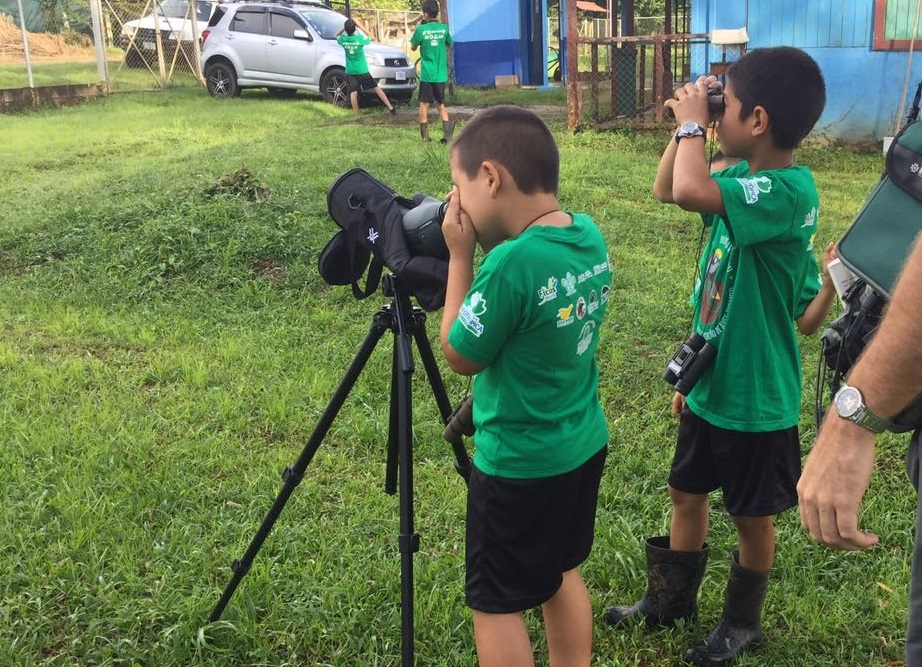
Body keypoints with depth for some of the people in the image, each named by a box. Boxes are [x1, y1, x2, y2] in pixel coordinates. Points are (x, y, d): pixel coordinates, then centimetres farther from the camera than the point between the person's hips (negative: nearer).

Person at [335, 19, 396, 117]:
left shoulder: (343, 40, -6)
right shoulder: (360, 38, -13)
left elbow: (337, 35, 18)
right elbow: (369, 39, 9)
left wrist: (344, 27, 3)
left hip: (350, 71, 1)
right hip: (362, 70, -1)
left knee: (353, 92, 0)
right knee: (376, 88, 6)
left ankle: (356, 115, -4)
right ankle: (390, 107, 6)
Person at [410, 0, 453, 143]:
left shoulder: (421, 29, -9)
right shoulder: (444, 28, 0)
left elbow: (413, 47, 6)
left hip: (427, 75, -3)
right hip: (441, 74, 3)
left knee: (424, 104, 7)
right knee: (441, 103, 13)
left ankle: (425, 135, 6)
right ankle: (447, 133, -3)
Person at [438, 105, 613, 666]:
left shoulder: (512, 262, -28)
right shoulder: (591, 236, -3)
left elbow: (461, 355, -15)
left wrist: (460, 254, -12)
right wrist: (491, 246, 0)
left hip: (518, 464, -8)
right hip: (584, 444, 8)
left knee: (495, 603, 10)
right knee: (562, 573, 25)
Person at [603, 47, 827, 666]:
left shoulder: (789, 191, -27)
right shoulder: (744, 174, 0)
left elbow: (690, 192, -42)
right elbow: (665, 190, 13)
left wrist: (693, 123, -24)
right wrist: (688, 123, -1)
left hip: (756, 397, -8)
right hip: (711, 382, 8)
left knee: (752, 515, 13)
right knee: (686, 492, 21)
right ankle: (672, 598, 42)